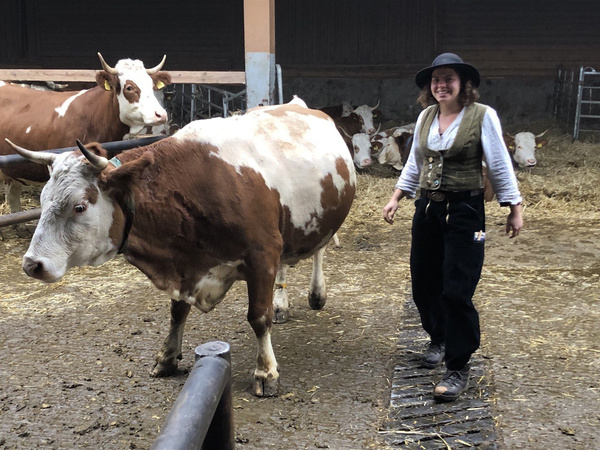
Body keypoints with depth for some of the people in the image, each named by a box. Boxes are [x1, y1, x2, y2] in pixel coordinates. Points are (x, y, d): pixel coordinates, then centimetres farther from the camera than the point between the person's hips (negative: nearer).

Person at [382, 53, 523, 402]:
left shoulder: (483, 116, -9)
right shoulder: (426, 117, 7)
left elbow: (500, 166, -6)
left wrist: (515, 209, -5)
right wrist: (396, 198, 13)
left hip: (464, 213, -6)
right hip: (427, 209, 6)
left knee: (457, 292, -7)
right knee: (424, 285, 13)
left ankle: (458, 368, 5)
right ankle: (439, 340, 40)